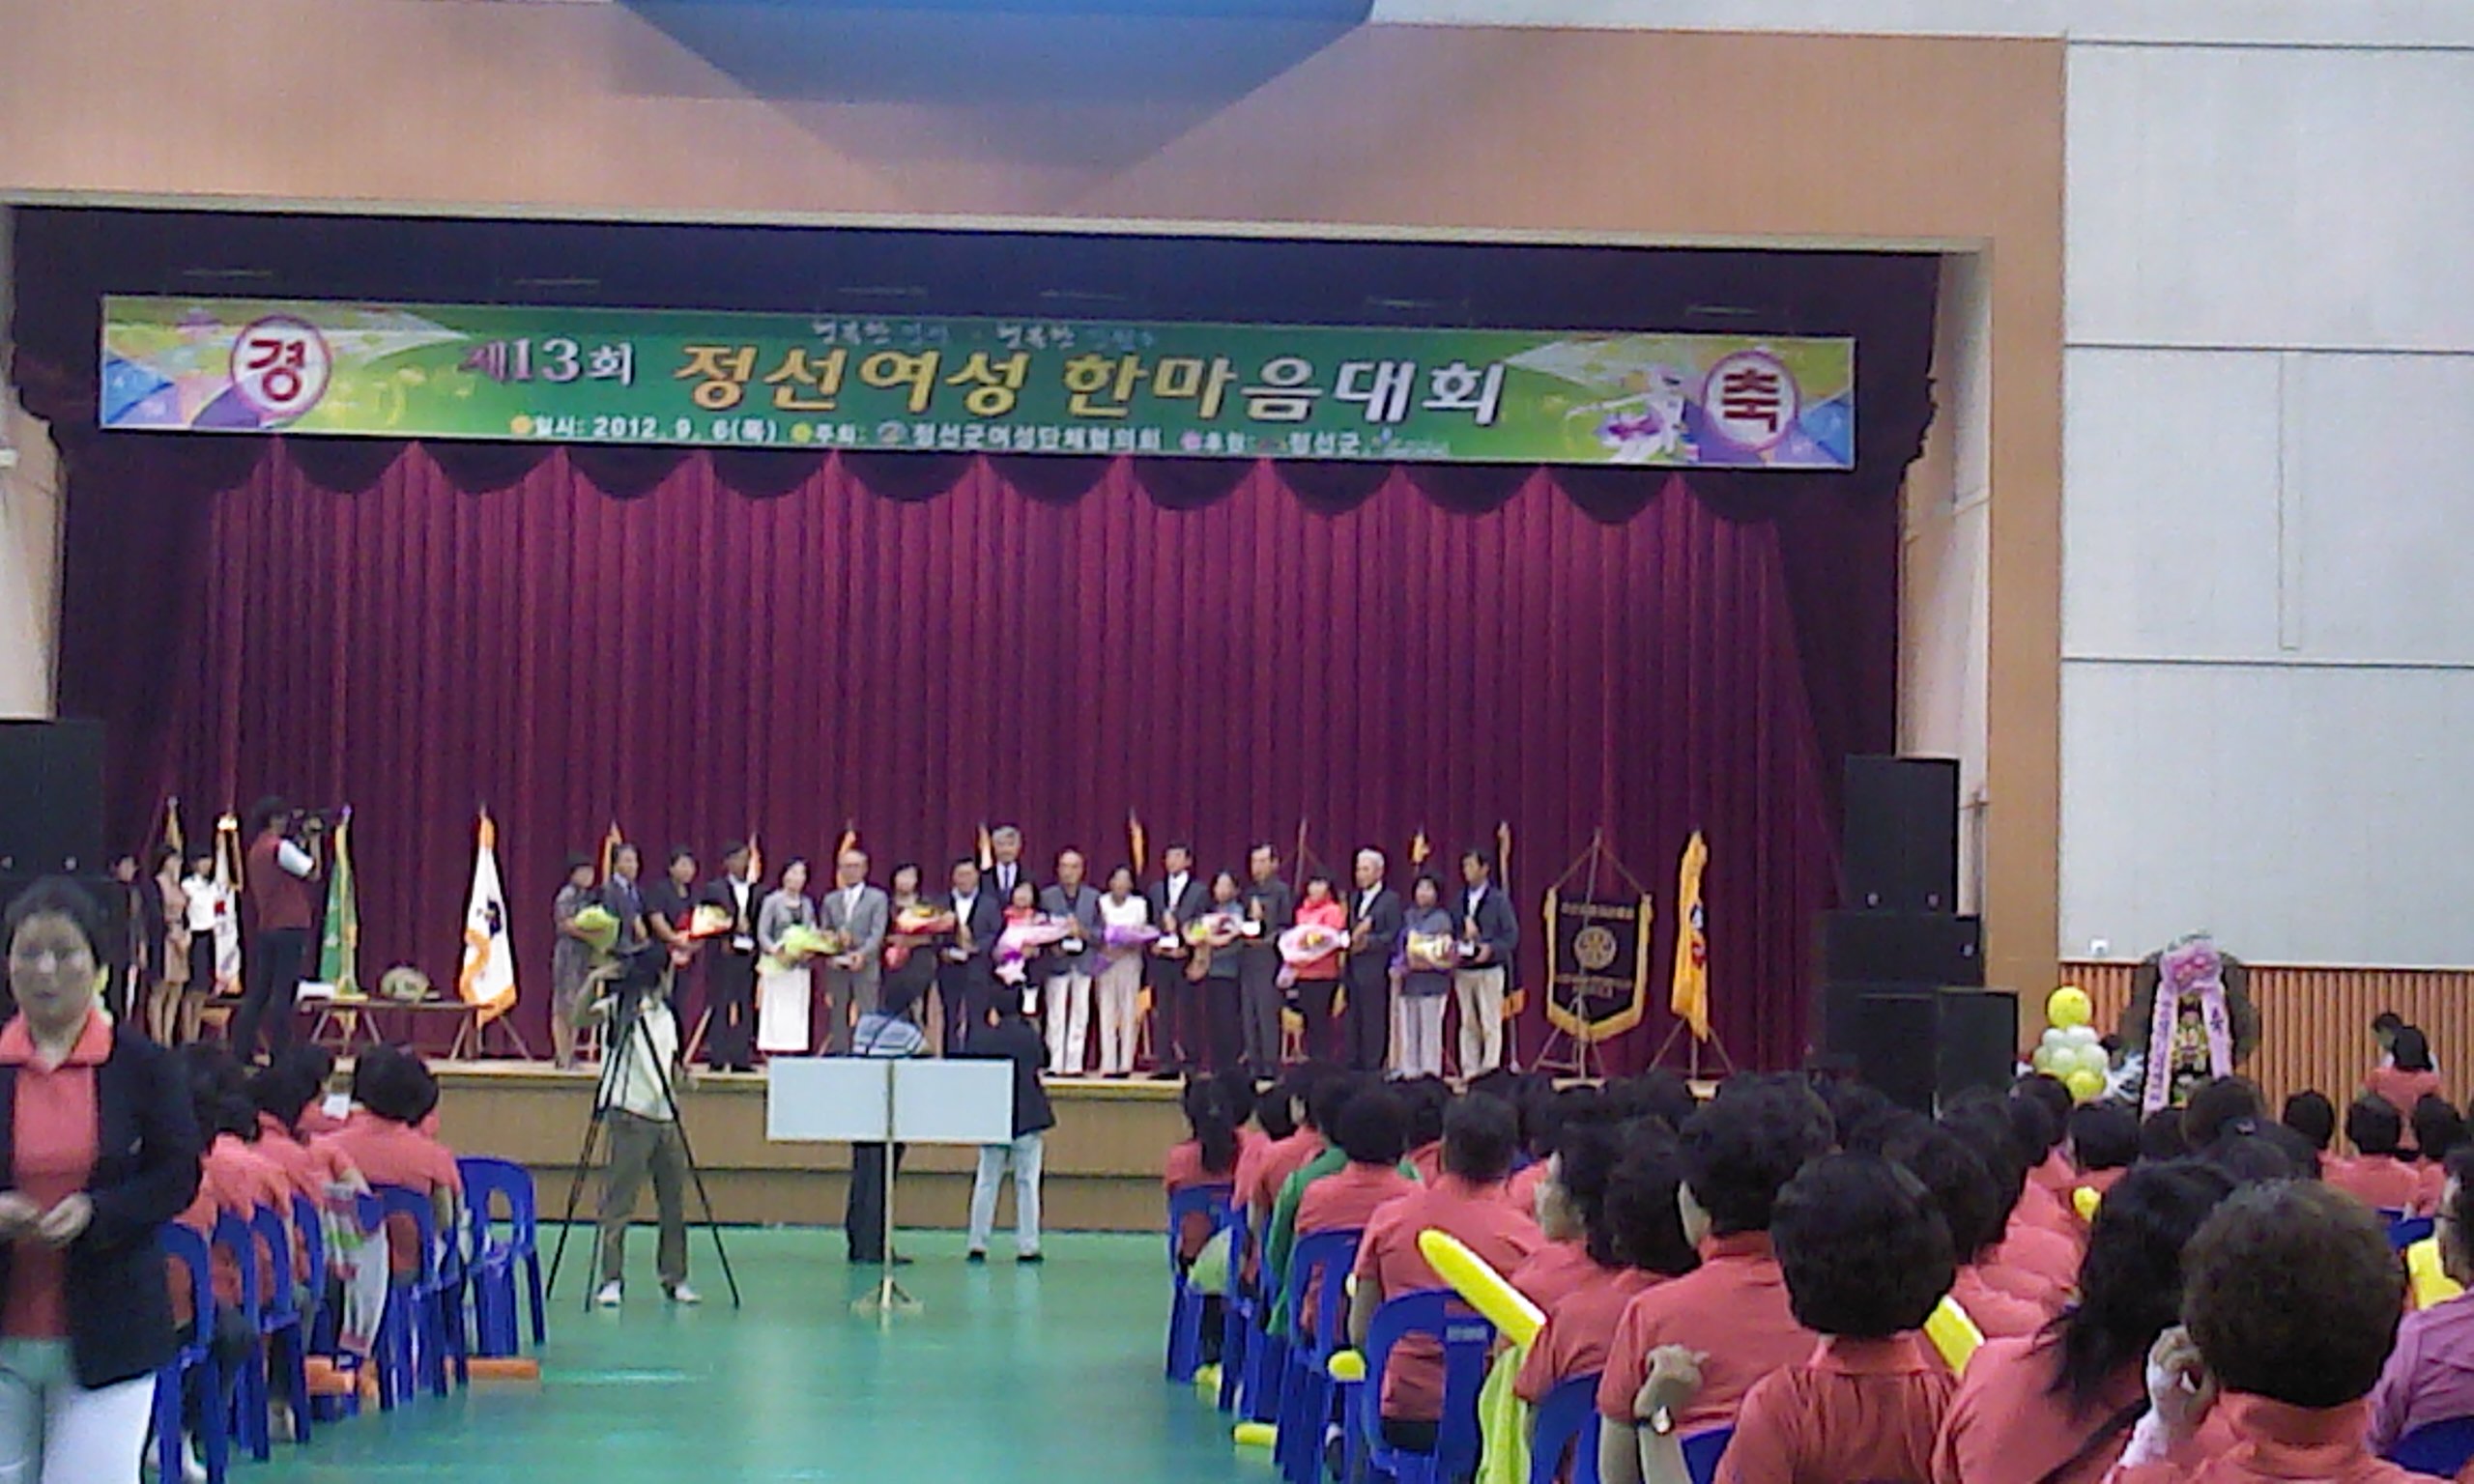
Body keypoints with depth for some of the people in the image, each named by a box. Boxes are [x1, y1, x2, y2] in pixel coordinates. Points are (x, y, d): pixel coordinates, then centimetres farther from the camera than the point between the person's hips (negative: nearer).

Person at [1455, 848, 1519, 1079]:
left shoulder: (1499, 901, -1)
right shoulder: (1459, 900, 10)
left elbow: (1512, 936, -4)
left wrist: (1491, 949, -20)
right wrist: (1452, 949, -9)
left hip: (1489, 969, -4)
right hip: (1462, 970, 4)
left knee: (1490, 1023, -4)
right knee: (1468, 1024, 8)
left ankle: (1490, 1068, -3)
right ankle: (1469, 1071, 11)